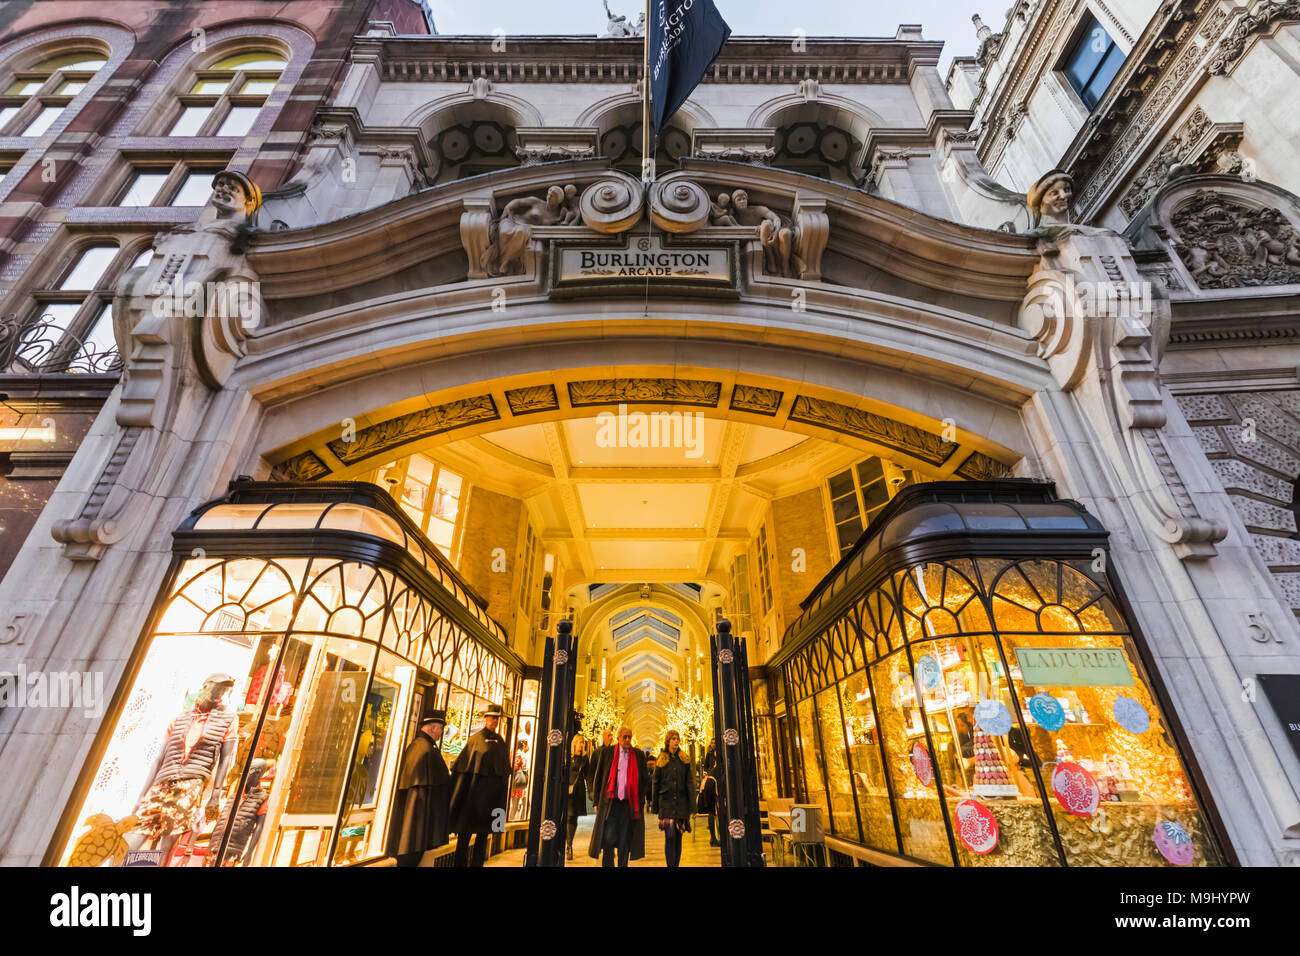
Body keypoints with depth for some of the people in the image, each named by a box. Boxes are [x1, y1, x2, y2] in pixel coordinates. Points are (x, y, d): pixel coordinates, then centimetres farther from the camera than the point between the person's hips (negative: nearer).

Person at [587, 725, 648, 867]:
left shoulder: (638, 755, 7)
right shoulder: (607, 752, 4)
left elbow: (645, 779, 12)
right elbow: (598, 778, 6)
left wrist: (639, 799, 2)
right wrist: (597, 801, 1)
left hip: (629, 804, 1)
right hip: (610, 802, -1)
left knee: (625, 841, 7)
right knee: (609, 838, -4)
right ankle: (607, 864, 17)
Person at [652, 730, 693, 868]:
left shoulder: (685, 759, 8)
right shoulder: (661, 760, 5)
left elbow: (689, 782, 6)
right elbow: (656, 783, 6)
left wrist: (692, 803, -2)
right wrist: (655, 806, 4)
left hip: (682, 802, 2)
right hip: (666, 802, -2)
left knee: (678, 836, 6)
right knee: (670, 836, -9)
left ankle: (676, 864, 17)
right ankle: (670, 865, -4)